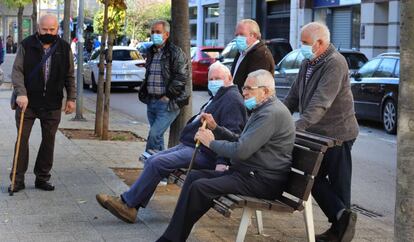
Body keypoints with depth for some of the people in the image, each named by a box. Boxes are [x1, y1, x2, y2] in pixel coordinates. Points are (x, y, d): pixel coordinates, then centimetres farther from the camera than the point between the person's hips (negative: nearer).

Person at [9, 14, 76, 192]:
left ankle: (42, 177, 17)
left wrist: (71, 98, 4)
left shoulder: (64, 48, 4)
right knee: (22, 139, 0)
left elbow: (69, 76, 10)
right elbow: (17, 71, -6)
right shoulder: (27, 45, -4)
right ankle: (18, 179, 7)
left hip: (52, 104, 2)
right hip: (28, 102, -2)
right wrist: (21, 93, -19)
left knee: (48, 141, 6)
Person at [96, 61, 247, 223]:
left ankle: (127, 203, -11)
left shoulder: (232, 99, -10)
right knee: (152, 161, 1)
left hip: (204, 154, -11)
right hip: (190, 144, 11)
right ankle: (131, 209, -6)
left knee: (157, 163, -20)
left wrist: (222, 162, -30)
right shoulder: (217, 97, 24)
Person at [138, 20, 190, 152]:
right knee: (158, 136, 12)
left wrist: (168, 95, -15)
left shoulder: (175, 53, -8)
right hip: (151, 101, 8)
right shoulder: (151, 52, 16)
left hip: (167, 103, -8)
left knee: (154, 135, -16)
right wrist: (143, 90, 13)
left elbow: (183, 76, -15)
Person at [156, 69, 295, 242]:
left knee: (199, 187, -21)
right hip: (250, 173, 11)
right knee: (194, 176, 4)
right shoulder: (263, 109, 18)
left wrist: (211, 142, -8)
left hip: (262, 181, -11)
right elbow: (240, 141, 22)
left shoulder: (271, 113, -18)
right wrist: (215, 128, 11)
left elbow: (240, 151, -24)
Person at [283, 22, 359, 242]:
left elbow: (321, 102, -30)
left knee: (337, 185, -2)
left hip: (336, 133, -9)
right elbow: (294, 95, 18)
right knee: (314, 179, 9)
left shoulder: (335, 63, -19)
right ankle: (341, 220, 11)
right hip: (316, 133, 9)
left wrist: (298, 126, -38)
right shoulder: (308, 63, 10)